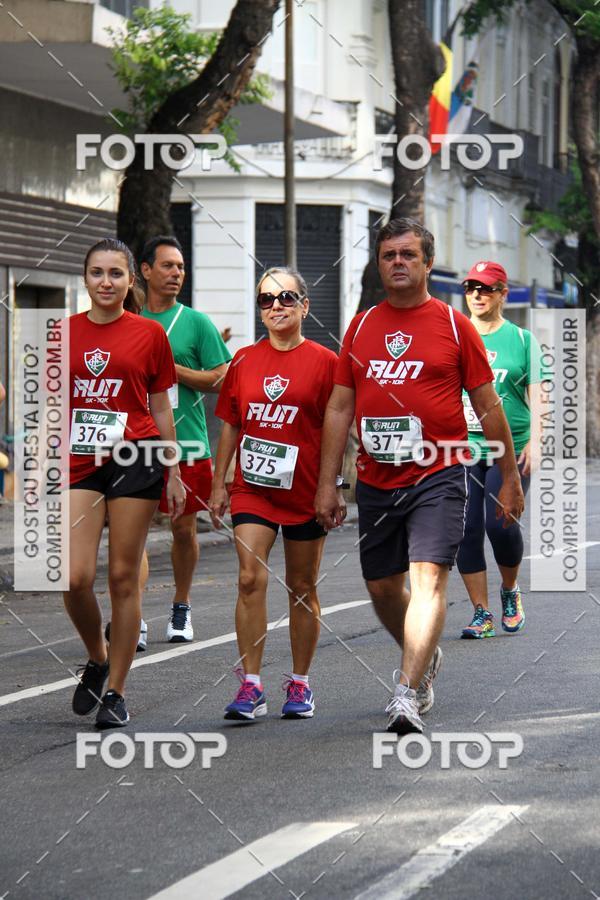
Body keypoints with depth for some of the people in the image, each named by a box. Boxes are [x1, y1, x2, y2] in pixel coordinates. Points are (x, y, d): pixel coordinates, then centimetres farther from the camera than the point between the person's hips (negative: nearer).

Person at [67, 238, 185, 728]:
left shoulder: (149, 334, 4)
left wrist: (174, 474, 7)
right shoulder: (64, 332, 7)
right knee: (76, 577, -11)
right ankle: (96, 659, 18)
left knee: (123, 578, 0)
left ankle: (115, 690, 10)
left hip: (135, 460, -1)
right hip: (80, 463, 1)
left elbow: (161, 409, 9)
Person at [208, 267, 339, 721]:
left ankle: (300, 684, 19)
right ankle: (250, 686, -10)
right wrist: (218, 484, 10)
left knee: (302, 588, 8)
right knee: (251, 579, -11)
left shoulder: (323, 362, -3)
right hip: (252, 489, 2)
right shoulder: (244, 361, 6)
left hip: (304, 491, -2)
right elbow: (231, 426, 12)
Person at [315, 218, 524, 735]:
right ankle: (424, 658, 40)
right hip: (376, 480, 4)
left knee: (428, 579, -18)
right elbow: (339, 409, 12)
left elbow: (488, 406, 5)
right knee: (382, 586, 12)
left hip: (437, 478, -4)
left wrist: (510, 478, 5)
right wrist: (327, 483, 7)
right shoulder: (361, 327, 10)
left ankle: (408, 697, -23)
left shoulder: (453, 325, 1)